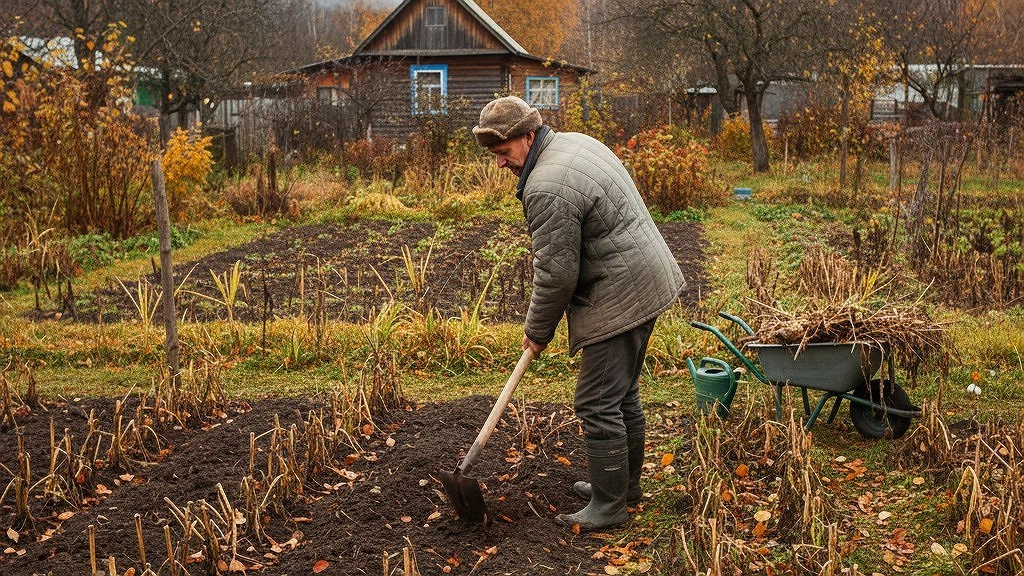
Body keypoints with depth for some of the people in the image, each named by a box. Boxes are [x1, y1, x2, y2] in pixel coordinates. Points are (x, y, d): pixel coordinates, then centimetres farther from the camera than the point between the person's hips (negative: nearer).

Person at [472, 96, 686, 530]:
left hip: (618, 299, -11)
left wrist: (537, 330, -4)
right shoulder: (574, 142, 11)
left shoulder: (547, 189, -22)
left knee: (598, 404, -2)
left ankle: (609, 506, 9)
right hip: (647, 283, 11)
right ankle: (626, 484, 34)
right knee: (623, 392, 21)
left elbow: (556, 274, -19)